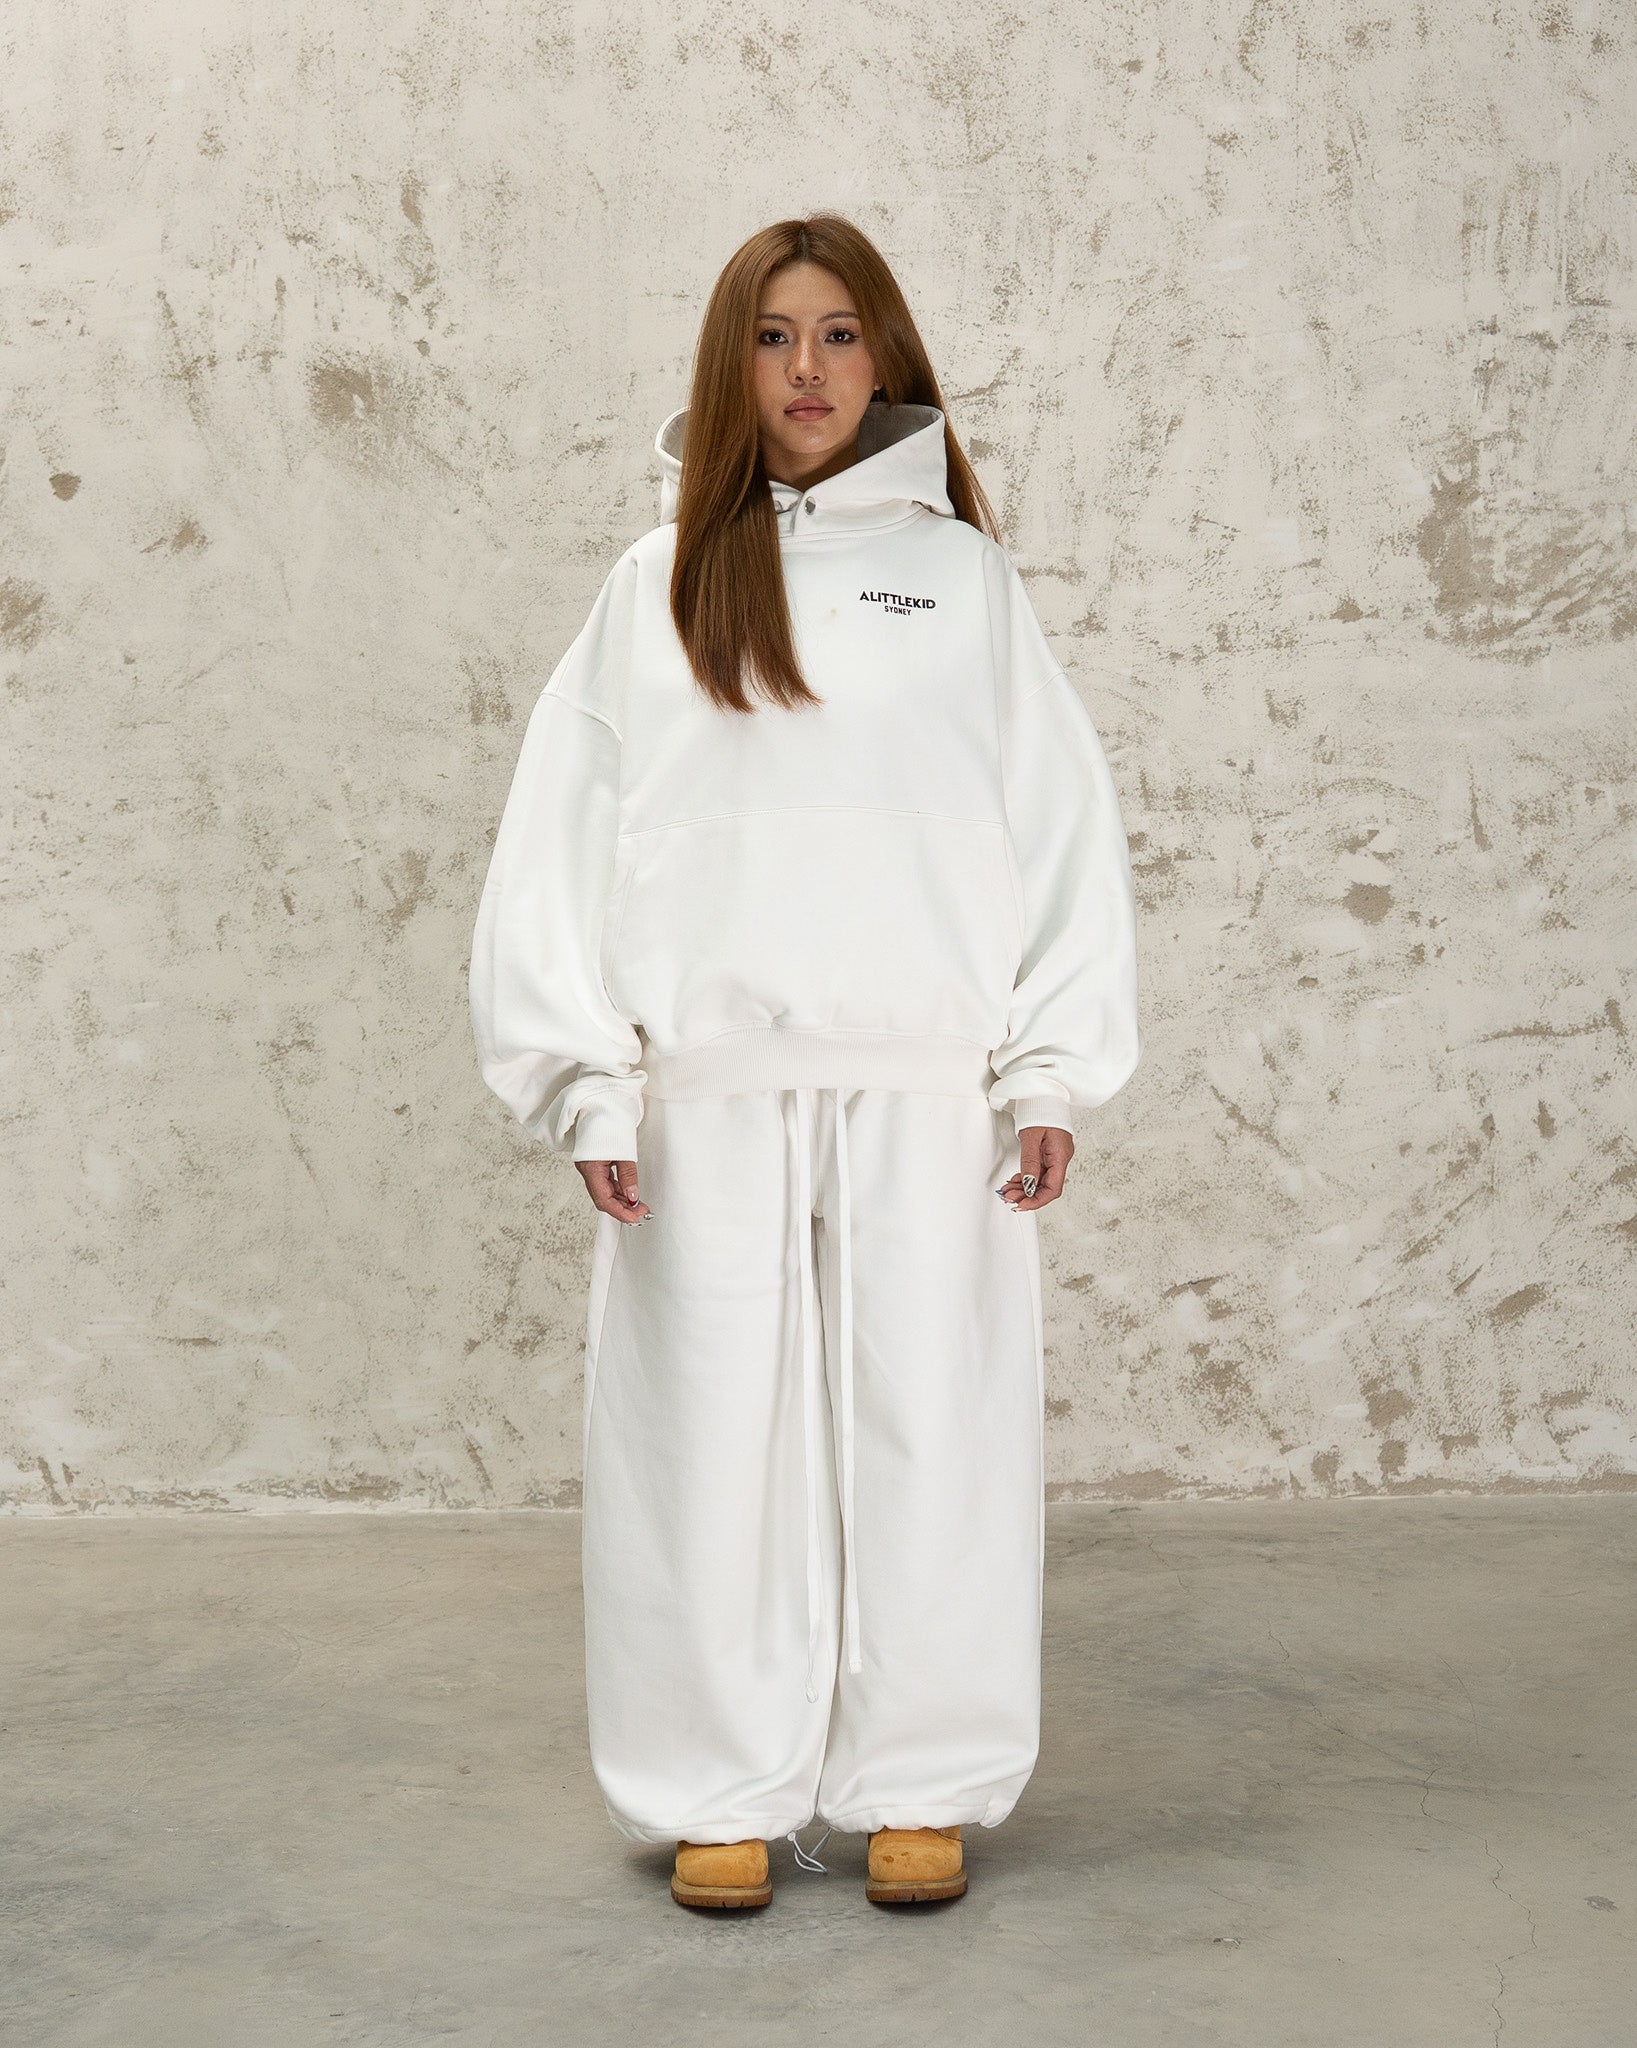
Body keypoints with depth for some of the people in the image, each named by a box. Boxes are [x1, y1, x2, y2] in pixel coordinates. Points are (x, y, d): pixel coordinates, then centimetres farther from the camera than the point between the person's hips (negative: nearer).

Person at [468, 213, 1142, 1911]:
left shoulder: (960, 574, 9)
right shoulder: (657, 586, 10)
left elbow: (1064, 821, 6)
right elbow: (562, 834, 5)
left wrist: (1050, 1068, -2)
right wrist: (588, 1082, -3)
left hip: (926, 1085, 0)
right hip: (706, 1089, 1)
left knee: (924, 1431, 3)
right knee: (714, 1435, 2)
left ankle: (921, 1786, 15)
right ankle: (726, 1791, 15)